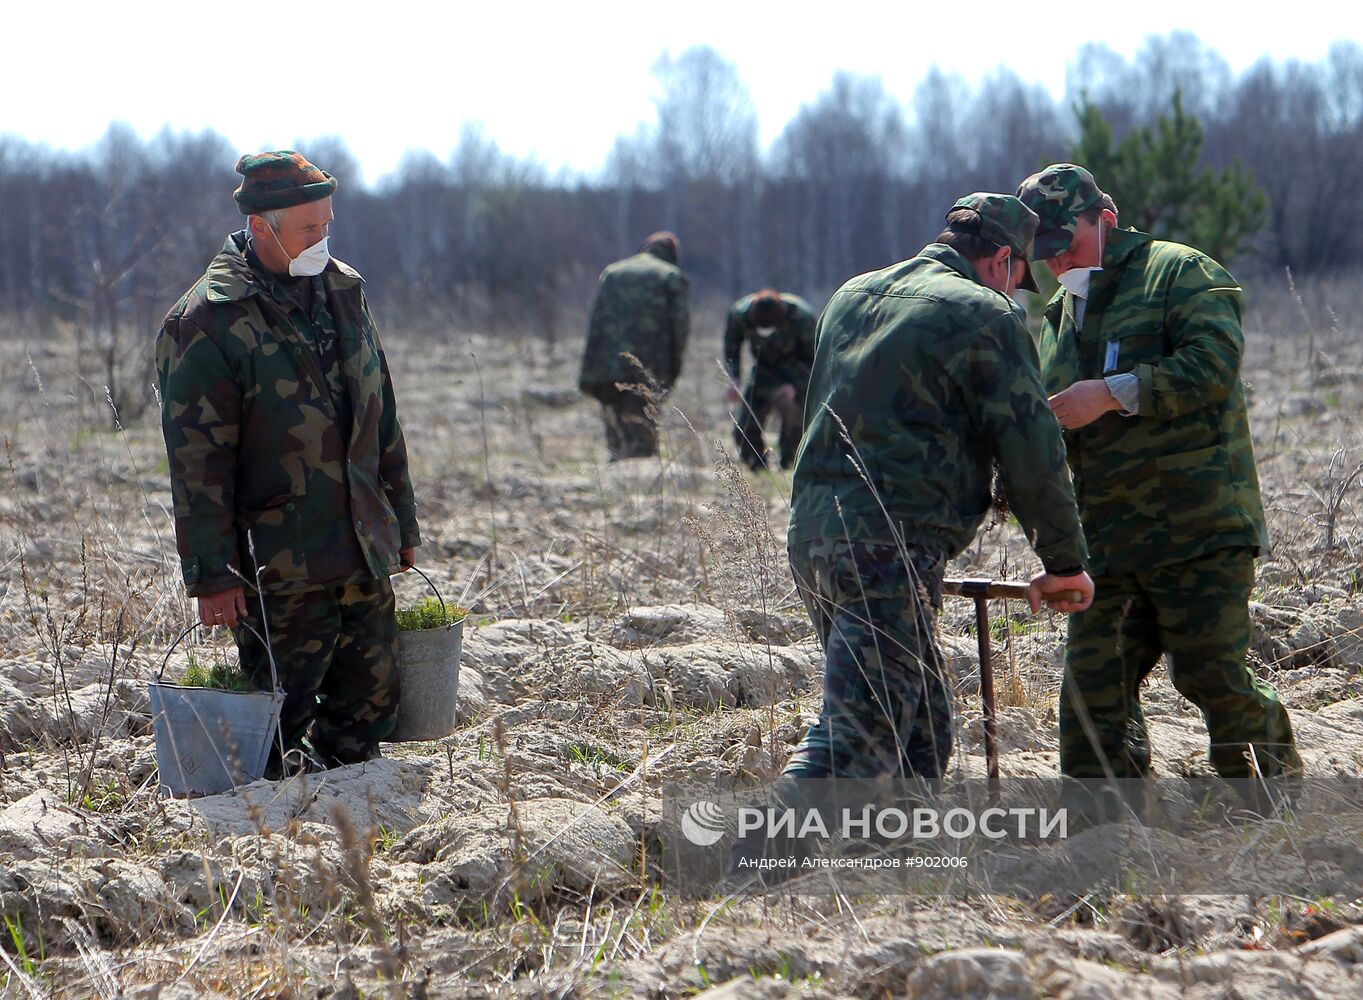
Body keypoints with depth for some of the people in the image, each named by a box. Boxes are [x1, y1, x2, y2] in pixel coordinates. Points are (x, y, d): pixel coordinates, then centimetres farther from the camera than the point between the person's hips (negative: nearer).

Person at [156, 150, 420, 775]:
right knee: (277, 721, -1)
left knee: (372, 707, 10)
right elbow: (197, 460, -12)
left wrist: (401, 522, 20)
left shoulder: (344, 293, 11)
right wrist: (212, 574, -15)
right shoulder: (208, 321, -11)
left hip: (364, 557, 6)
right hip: (277, 569, -6)